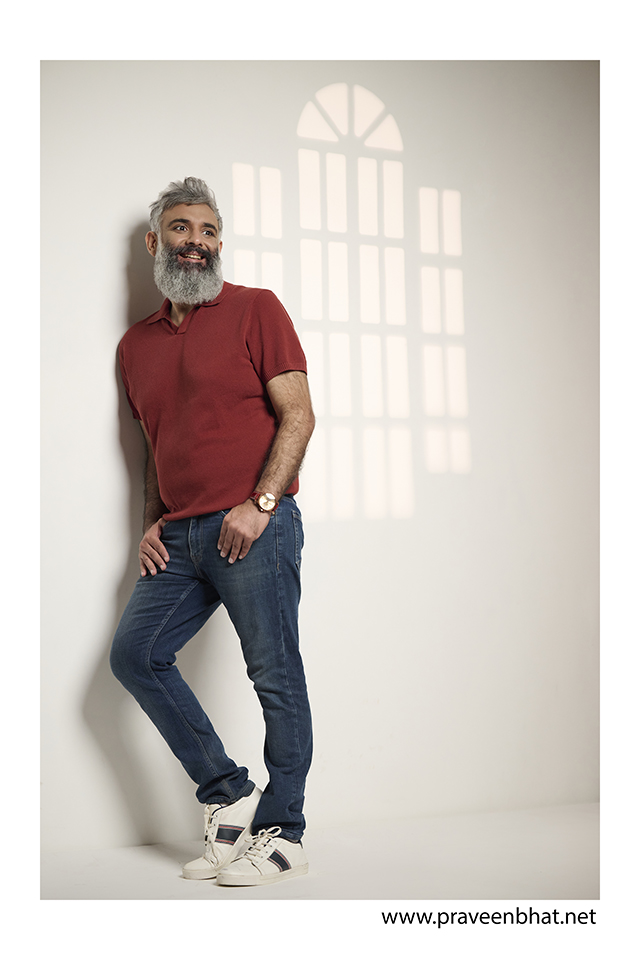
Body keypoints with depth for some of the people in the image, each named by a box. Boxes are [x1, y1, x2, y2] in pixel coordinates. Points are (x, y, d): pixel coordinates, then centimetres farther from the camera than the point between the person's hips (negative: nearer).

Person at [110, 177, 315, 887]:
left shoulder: (255, 309, 1)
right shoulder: (136, 344, 18)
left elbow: (298, 414, -6)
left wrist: (260, 504, -16)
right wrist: (152, 524, 10)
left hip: (254, 528, -6)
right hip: (181, 536, 6)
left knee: (277, 678, -1)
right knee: (134, 653, 0)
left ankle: (282, 835, 11)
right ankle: (227, 793, 12)